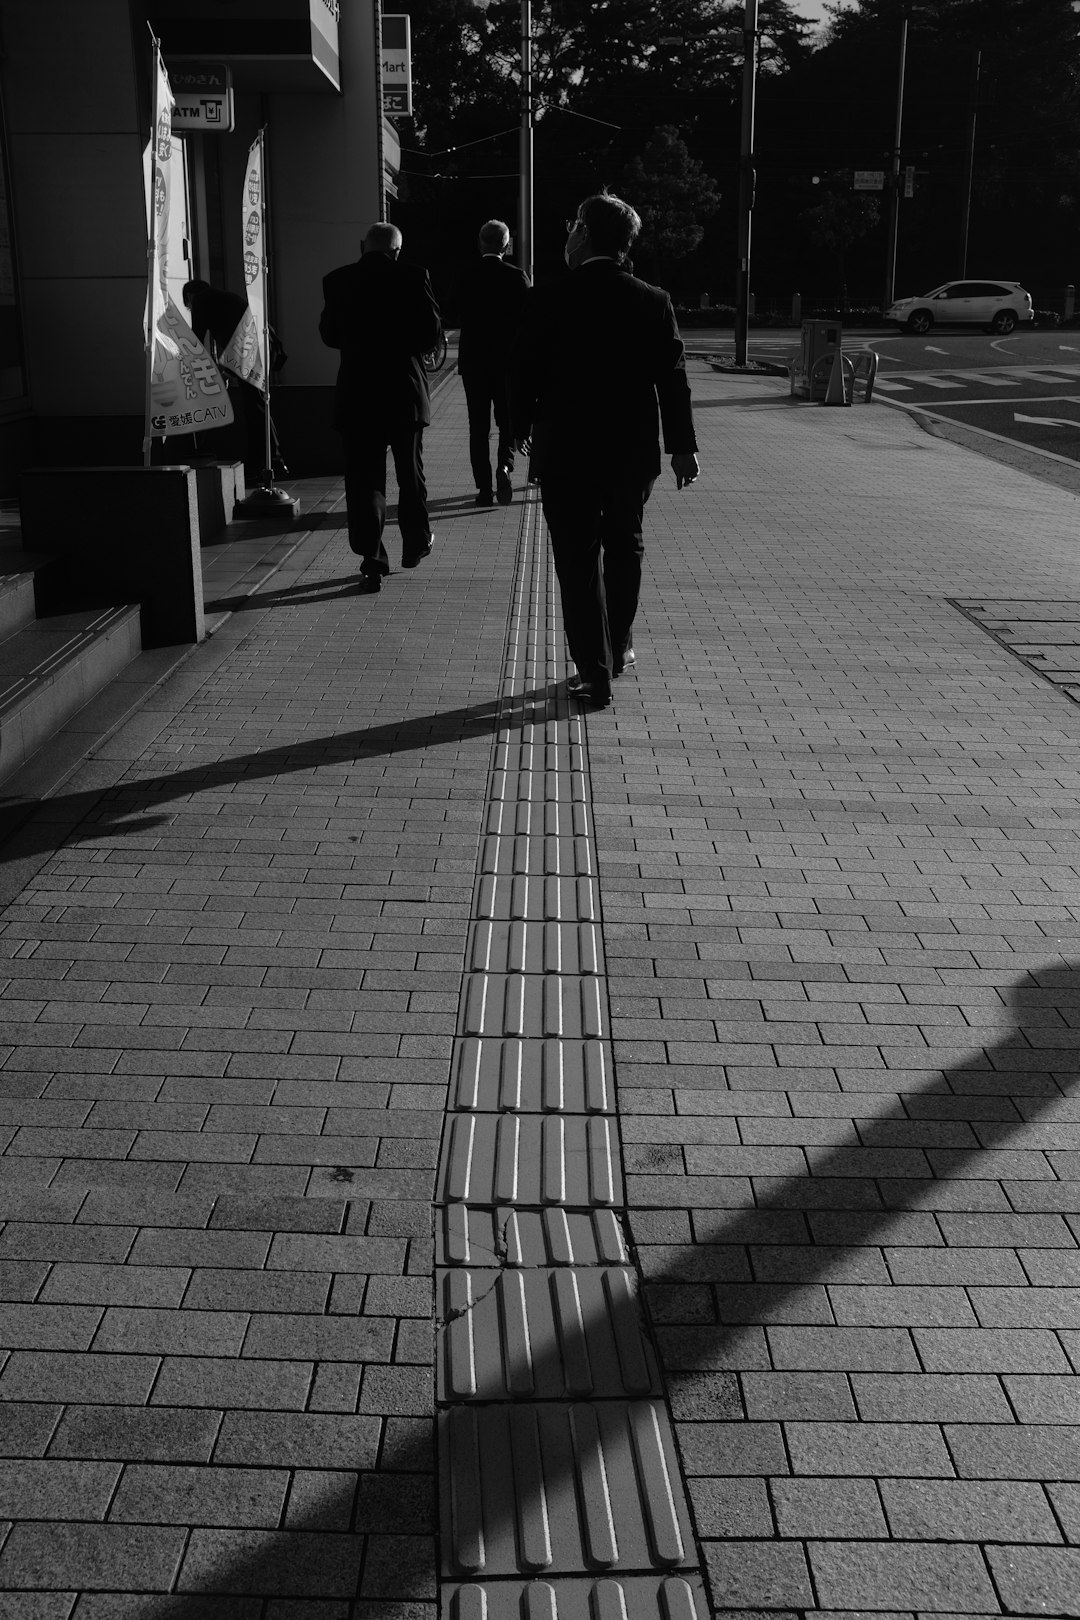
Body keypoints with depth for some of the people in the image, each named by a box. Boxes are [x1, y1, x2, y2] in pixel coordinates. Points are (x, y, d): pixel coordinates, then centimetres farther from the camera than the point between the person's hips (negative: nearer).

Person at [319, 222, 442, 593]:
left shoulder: (337, 281, -2)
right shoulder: (413, 277, -7)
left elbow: (329, 334, 7)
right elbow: (432, 330, -6)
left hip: (357, 392, 0)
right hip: (405, 391, 0)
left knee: (363, 479, 3)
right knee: (410, 472, 17)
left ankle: (372, 562, -2)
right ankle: (415, 544, 31)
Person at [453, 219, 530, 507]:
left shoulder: (466, 278, -3)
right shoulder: (517, 276, -6)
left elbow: (459, 318, 2)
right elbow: (526, 319, -5)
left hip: (473, 361, 1)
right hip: (508, 358, -1)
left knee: (478, 426, 6)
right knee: (508, 419, 12)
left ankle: (484, 488, 5)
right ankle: (504, 465, -13)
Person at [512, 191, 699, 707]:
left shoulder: (550, 300, -10)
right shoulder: (654, 302, -3)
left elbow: (524, 375, -5)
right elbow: (673, 380, -1)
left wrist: (519, 431, 9)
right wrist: (682, 446, 6)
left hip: (566, 452, -3)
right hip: (634, 452, 3)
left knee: (579, 561, 4)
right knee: (624, 549, 21)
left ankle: (595, 674, 4)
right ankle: (619, 648, 34)